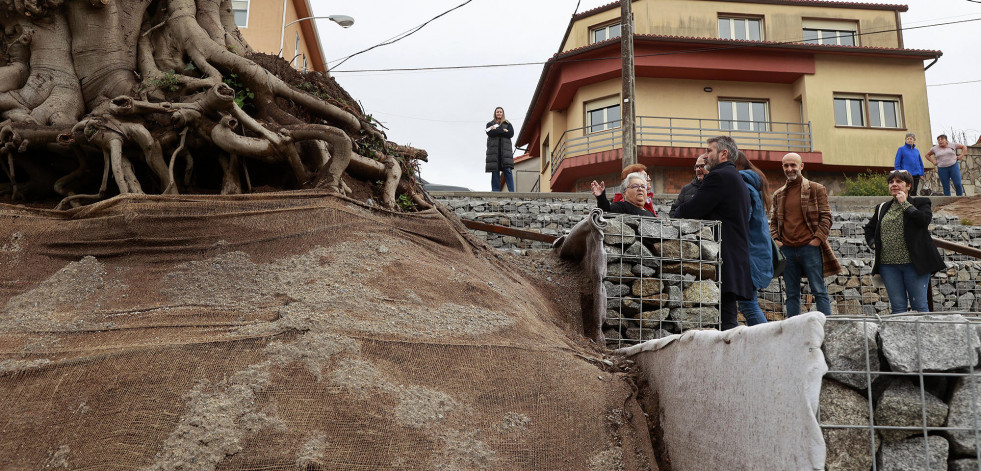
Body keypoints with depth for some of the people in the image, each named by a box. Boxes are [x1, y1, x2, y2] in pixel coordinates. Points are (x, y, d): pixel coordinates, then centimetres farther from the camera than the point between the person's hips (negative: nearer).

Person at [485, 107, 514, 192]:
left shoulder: (507, 124, 18)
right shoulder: (490, 124, 17)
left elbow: (511, 134, -1)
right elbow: (489, 133, -4)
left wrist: (496, 131, -3)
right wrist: (503, 131, -6)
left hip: (505, 149, 0)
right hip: (493, 149, 0)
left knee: (507, 170, -11)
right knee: (495, 171, -6)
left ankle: (511, 191, -15)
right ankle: (495, 191, -6)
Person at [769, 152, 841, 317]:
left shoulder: (816, 189, 3)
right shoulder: (778, 195, 15)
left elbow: (826, 217, 0)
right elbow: (774, 221, 21)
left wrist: (818, 239, -11)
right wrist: (775, 239, 5)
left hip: (810, 247, -4)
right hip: (787, 249, 4)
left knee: (819, 290, -2)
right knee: (792, 293, 8)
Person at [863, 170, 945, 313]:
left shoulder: (920, 203, 5)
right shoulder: (882, 208, 17)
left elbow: (924, 220, -15)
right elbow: (869, 228, 29)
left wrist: (904, 203, -7)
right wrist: (873, 243, 10)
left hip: (914, 263, -4)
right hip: (888, 265, 4)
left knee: (919, 305, -2)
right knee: (897, 307, 5)